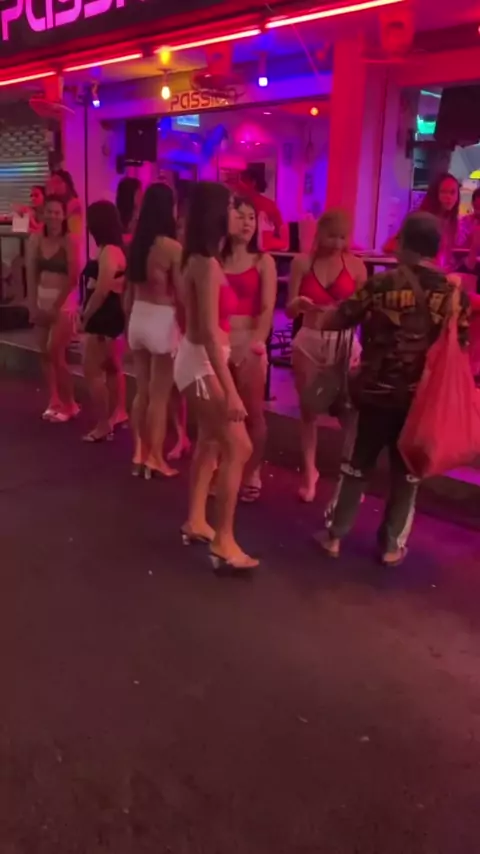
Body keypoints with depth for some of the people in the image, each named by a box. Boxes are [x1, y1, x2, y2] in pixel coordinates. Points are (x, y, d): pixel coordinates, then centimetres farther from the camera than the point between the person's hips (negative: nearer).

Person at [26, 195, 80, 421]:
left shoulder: (70, 241, -9)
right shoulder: (35, 240, 5)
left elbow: (73, 278, -12)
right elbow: (31, 275, 4)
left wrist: (56, 306, -13)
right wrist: (32, 305, -2)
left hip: (64, 301, -5)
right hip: (41, 300, 5)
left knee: (55, 353, -7)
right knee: (45, 354, 7)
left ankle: (68, 404, 9)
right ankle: (54, 402, 19)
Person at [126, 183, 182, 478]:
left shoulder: (137, 243, 4)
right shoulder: (172, 247, -16)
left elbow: (131, 288, 10)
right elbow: (181, 294, -13)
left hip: (138, 318, 7)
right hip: (162, 321, -6)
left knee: (142, 391, 16)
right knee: (160, 395, 4)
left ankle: (140, 453, 25)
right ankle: (155, 458, 13)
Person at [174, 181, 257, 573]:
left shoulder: (201, 259, 8)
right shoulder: (208, 265, -21)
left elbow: (206, 324, 9)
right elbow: (209, 333, -26)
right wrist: (230, 392, -26)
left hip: (200, 360, 10)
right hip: (202, 363, -10)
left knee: (211, 441, 20)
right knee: (239, 448, -6)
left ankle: (196, 522, 33)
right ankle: (223, 543, 2)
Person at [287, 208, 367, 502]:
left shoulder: (356, 265, 0)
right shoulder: (302, 263, 0)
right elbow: (289, 310, -3)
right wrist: (299, 304, -23)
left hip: (344, 342, -1)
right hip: (308, 342, 1)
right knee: (308, 410, 9)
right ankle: (310, 472, 22)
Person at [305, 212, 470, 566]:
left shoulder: (381, 284, -11)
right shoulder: (456, 293, -4)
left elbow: (335, 321, -4)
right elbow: (461, 348, -2)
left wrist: (312, 308, 15)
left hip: (376, 392, -1)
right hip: (423, 398, 2)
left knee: (356, 464, 14)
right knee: (407, 472, 15)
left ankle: (334, 534, 24)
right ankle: (392, 544, 24)